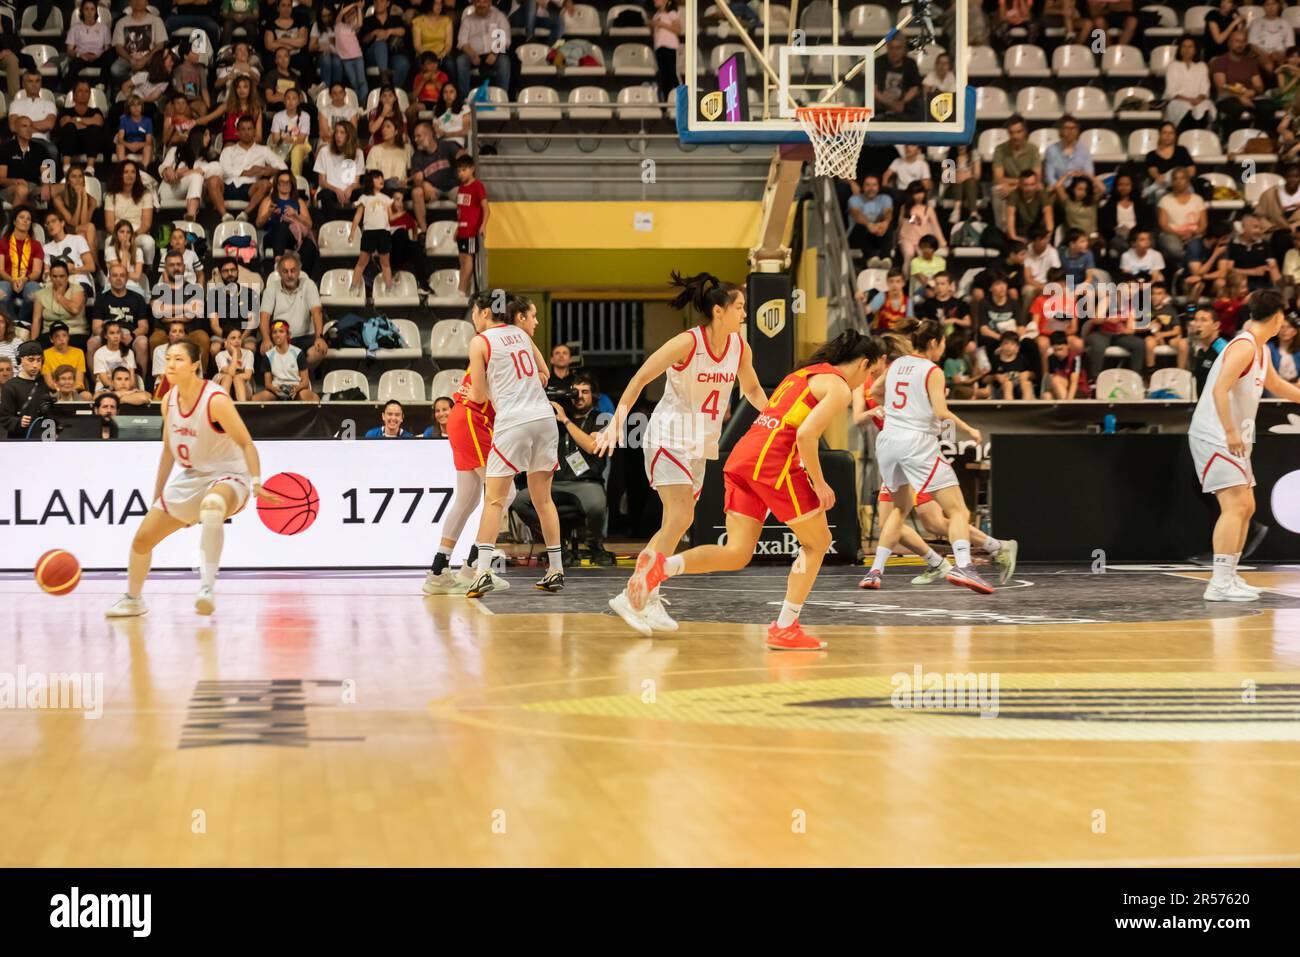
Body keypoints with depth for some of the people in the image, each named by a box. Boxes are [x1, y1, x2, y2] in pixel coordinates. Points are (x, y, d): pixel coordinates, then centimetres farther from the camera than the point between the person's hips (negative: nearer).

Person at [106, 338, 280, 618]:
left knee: (212, 504, -45)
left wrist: (256, 482, -34)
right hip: (191, 477, 8)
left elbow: (245, 443, -20)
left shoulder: (215, 400, -22)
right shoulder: (169, 401, 0)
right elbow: (169, 450, 13)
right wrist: (157, 496, 17)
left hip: (226, 476, -8)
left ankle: (207, 587, -45)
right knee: (142, 538, 9)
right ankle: (133, 600, 34)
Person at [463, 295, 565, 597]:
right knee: (543, 498, 12)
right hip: (544, 417, 4)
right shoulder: (521, 335, 15)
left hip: (513, 422, -4)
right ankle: (556, 570, 13)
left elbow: (479, 395, 3)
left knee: (493, 499, -3)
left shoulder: (480, 341, 2)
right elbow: (544, 375, 28)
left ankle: (483, 571, -14)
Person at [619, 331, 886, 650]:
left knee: (736, 555, 4)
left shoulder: (805, 373, 27)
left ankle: (661, 565, -17)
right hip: (774, 461, -8)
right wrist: (819, 483, -6)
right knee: (817, 543, 10)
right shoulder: (839, 387, -1)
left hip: (742, 456, 8)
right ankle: (784, 629, 8)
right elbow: (806, 435, -14)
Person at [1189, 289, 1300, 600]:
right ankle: (1220, 583, -20)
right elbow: (1220, 390, -25)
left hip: (1233, 439, 10)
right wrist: (1230, 432, -29)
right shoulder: (1244, 346, -17)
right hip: (1214, 436, -10)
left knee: (1246, 508, 13)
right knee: (1235, 506, -17)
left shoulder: (1261, 350, 15)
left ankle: (1228, 577, 20)